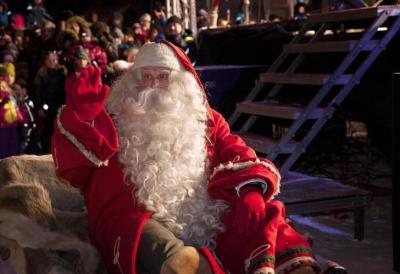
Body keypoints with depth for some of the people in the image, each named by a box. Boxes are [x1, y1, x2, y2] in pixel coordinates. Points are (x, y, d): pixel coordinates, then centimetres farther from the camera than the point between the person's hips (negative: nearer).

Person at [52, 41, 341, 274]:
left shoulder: (204, 119, 25)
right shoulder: (113, 122, 18)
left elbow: (240, 157, 11)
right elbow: (73, 168, 4)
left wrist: (250, 191, -13)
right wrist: (83, 116, -14)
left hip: (206, 219, 3)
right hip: (135, 221, -2)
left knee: (263, 218, -25)